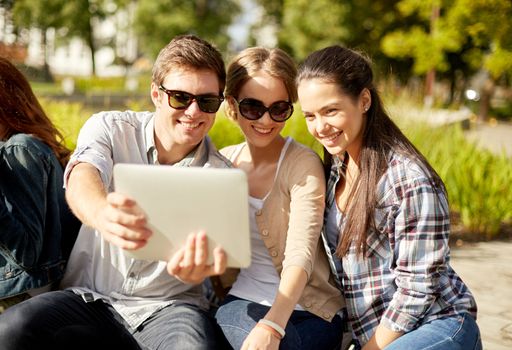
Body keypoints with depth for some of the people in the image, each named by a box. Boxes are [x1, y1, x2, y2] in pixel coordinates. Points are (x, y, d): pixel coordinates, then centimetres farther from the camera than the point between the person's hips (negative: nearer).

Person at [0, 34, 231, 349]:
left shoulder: (222, 177, 1)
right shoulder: (110, 129, 0)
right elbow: (81, 180, -21)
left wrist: (193, 268, -41)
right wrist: (103, 213, -48)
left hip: (167, 304, -1)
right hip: (90, 296, 2)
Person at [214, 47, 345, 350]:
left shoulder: (303, 165, -10)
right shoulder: (224, 162, 6)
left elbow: (300, 256, -22)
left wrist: (271, 326, -36)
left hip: (306, 312, -3)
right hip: (241, 300, 3)